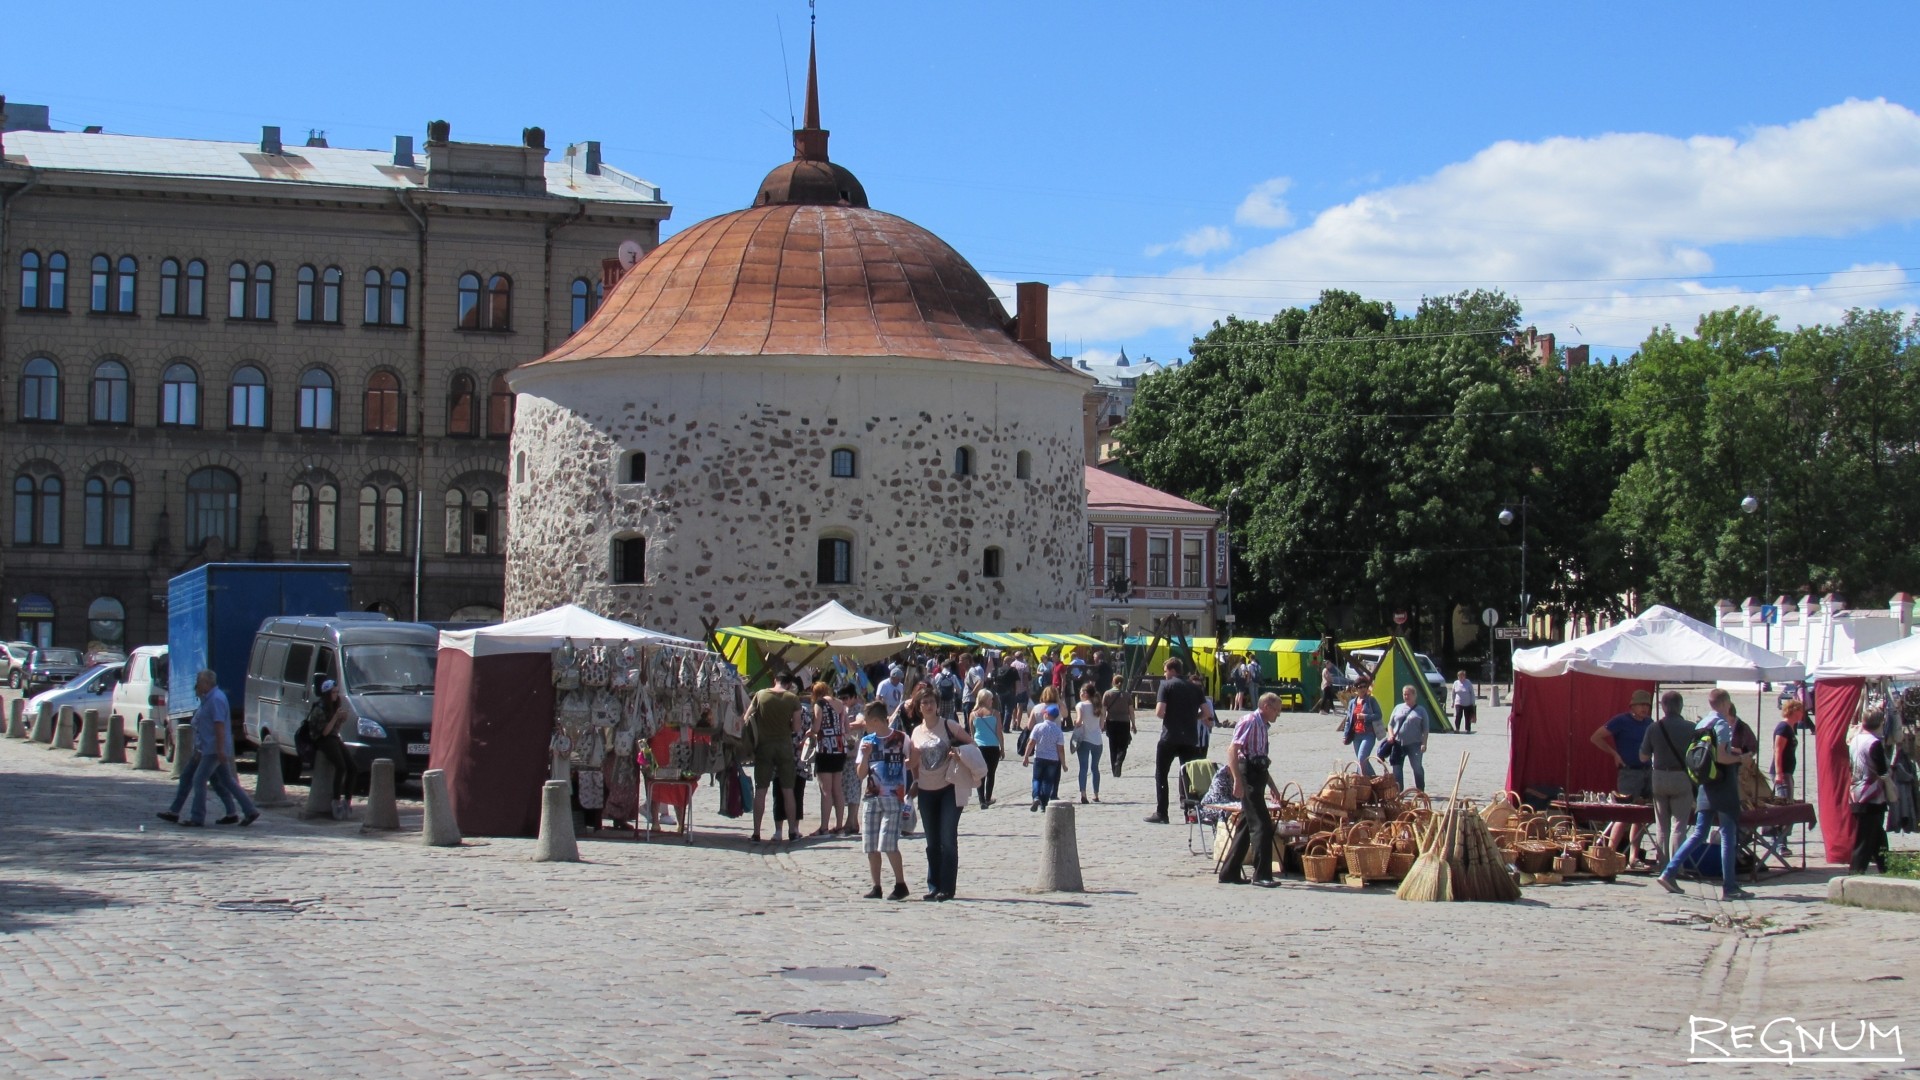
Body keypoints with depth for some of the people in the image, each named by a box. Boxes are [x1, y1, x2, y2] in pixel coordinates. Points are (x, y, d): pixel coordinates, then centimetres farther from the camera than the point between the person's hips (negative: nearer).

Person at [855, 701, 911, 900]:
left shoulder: (901, 739, -2)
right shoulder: (866, 741, 9)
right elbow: (861, 774, 8)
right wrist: (865, 755, -7)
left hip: (893, 797, -5)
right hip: (870, 798, 5)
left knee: (888, 844, -13)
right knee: (870, 846, 3)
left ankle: (900, 884, -1)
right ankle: (876, 887, 13)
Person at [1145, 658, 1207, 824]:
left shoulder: (1166, 685, -4)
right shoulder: (1195, 688, 9)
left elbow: (1159, 712, -13)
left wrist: (1167, 717, 8)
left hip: (1169, 737, -4)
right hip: (1190, 738, 4)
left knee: (1161, 775, 5)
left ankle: (1161, 814, 0)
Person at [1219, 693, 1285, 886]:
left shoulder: (1262, 725, 19)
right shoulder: (1249, 722, -10)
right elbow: (1232, 750, -19)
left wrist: (1272, 785, 30)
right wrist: (1237, 780, -27)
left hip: (1257, 776, 10)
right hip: (1248, 777, -10)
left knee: (1246, 826, 12)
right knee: (1262, 825, -11)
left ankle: (1229, 872, 17)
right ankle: (1262, 874, -9)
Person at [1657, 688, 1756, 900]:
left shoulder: (1700, 724, 13)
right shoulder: (1722, 724, -11)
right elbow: (1720, 757, -20)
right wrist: (1741, 759, -6)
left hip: (1706, 785, 8)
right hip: (1723, 785, -8)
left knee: (1698, 834, 11)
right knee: (1728, 835, -3)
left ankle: (1668, 873, 4)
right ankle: (1729, 887, -2)